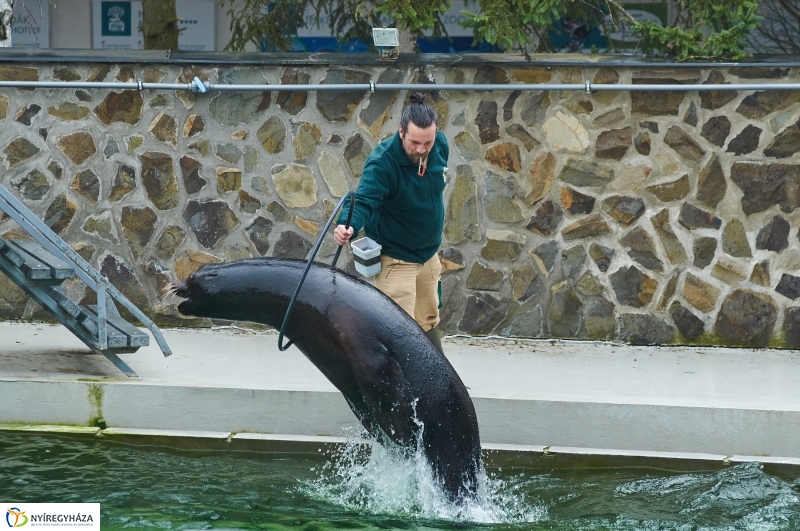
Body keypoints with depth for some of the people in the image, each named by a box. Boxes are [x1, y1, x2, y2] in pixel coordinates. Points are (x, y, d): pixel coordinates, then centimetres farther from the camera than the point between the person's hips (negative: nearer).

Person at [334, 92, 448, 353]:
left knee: (428, 322, 23)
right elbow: (364, 200, -40)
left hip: (429, 255, 7)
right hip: (396, 260, -7)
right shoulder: (381, 162, -29)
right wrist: (348, 225, -61)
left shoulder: (440, 146, -9)